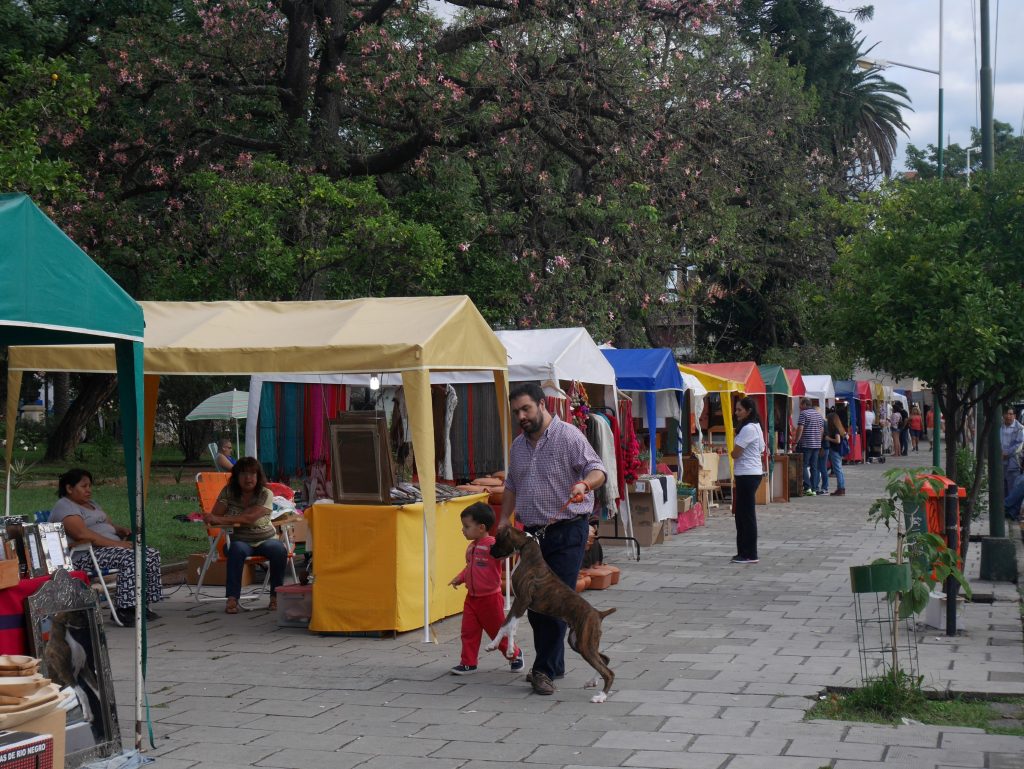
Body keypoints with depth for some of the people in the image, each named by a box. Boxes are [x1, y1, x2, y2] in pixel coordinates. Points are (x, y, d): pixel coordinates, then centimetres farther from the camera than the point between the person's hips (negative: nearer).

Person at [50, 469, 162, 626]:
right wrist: (117, 544, -23)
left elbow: (110, 525, 26)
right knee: (130, 558, -32)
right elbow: (83, 534, -20)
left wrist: (123, 531, 1)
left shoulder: (92, 504, 25)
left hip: (111, 548, 10)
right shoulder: (64, 507, -7)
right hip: (85, 556, -10)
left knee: (152, 555, -7)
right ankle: (124, 611, -28)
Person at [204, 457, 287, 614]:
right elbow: (214, 516, -5)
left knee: (279, 550, -32)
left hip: (266, 539, 0)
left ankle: (275, 597, -18)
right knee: (237, 550, -35)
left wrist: (221, 520, -31)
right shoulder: (228, 492, 3)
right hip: (241, 540, 0)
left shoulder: (266, 494, -7)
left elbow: (250, 518, -23)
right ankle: (232, 599, -35)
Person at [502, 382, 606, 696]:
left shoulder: (569, 437, -7)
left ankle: (545, 669, -5)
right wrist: (504, 520, 13)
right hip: (532, 534, 7)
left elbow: (597, 469, -14)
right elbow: (512, 487, 24)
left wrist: (584, 484, -35)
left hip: (566, 532, -7)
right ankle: (553, 664, 20)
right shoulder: (518, 446, 15)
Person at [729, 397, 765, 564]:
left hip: (747, 475, -11)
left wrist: (732, 452, 5)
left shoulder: (748, 429, -17)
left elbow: (735, 453, -18)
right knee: (741, 514, 14)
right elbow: (762, 451, 20)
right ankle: (744, 552, 19)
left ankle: (750, 555, 0)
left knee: (747, 514, -5)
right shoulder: (755, 426, 16)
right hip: (748, 474, 11)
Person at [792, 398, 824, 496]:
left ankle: (807, 487, -14)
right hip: (817, 444, 7)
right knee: (814, 467, 9)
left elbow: (800, 429, -15)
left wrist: (795, 442, -12)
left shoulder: (803, 414, -9)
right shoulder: (818, 414, 14)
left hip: (806, 444, -7)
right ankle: (814, 488, 7)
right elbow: (822, 429, 17)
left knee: (804, 466, -4)